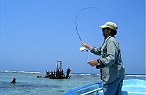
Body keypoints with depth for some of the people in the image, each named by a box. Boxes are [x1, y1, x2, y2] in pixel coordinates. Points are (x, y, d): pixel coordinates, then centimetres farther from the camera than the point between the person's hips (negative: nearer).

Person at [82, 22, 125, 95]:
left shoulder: (111, 41, -13)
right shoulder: (108, 41, 21)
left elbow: (111, 58, -26)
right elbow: (98, 51, 33)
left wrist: (97, 62, -29)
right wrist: (86, 46, 37)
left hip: (113, 75, -11)